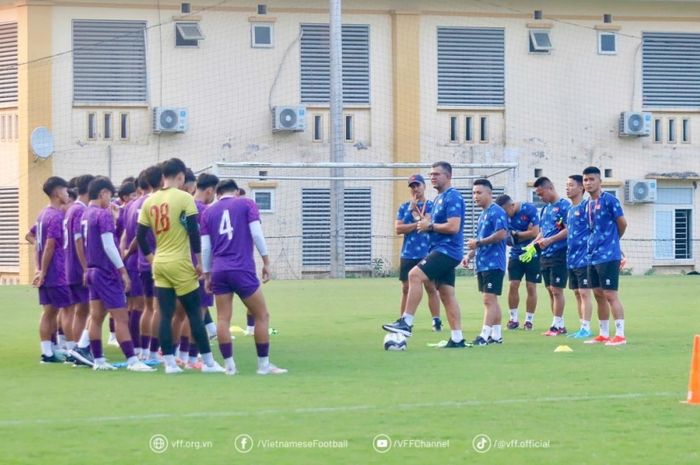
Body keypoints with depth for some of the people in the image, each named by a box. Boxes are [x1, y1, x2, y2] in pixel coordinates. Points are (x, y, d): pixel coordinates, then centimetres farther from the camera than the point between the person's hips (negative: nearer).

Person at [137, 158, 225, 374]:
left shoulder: (149, 201, 7)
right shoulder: (184, 198, -8)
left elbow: (140, 236, 9)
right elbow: (194, 232, -12)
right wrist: (199, 262, -5)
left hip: (159, 264, 5)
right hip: (180, 264, -5)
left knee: (165, 314, 5)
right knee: (194, 313, 1)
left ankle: (169, 362, 2)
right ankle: (208, 362, 5)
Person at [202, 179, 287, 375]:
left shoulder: (209, 212, 12)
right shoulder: (247, 204, 6)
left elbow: (205, 248, 9)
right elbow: (257, 234, -4)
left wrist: (207, 275, 17)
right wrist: (266, 262, 2)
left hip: (219, 270, 3)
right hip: (242, 270, -3)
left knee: (223, 319, 5)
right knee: (262, 316, 6)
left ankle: (229, 365, 2)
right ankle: (264, 365, 6)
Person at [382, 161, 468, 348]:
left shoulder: (452, 197, -12)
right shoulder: (439, 198, 19)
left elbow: (453, 227, -22)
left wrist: (430, 226, -12)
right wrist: (425, 223, 3)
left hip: (447, 250, -10)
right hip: (440, 250, 10)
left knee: (415, 275, -21)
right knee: (447, 294, 7)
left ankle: (406, 322, -22)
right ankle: (457, 338, 8)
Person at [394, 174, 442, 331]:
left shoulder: (431, 206, 4)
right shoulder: (404, 207, 11)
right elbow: (398, 228, -1)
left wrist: (416, 209, -12)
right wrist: (418, 224, -9)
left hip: (427, 253, -3)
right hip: (408, 254, 3)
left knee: (431, 288, -5)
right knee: (406, 288, 4)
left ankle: (436, 321, -4)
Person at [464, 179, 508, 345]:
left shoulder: (496, 212, -10)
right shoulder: (483, 214, 20)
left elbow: (501, 234, -22)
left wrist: (478, 242, -17)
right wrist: (470, 255, 15)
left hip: (493, 264, -10)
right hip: (482, 264, 10)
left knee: (489, 299, -11)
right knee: (491, 300, 12)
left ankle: (484, 335, -14)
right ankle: (496, 335, 16)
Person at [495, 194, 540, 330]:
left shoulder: (529, 209, -17)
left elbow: (535, 233, -19)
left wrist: (516, 235, -16)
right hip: (516, 253, 3)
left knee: (531, 287, 0)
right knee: (513, 286, -2)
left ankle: (529, 320, 10)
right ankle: (513, 318, 9)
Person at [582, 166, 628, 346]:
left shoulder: (609, 200, -10)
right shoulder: (588, 204, 14)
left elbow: (622, 223, -6)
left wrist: (612, 240, 8)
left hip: (608, 256, -8)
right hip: (593, 256, 8)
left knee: (610, 295, -9)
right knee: (599, 295, 11)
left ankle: (620, 335, -7)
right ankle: (604, 335, 19)